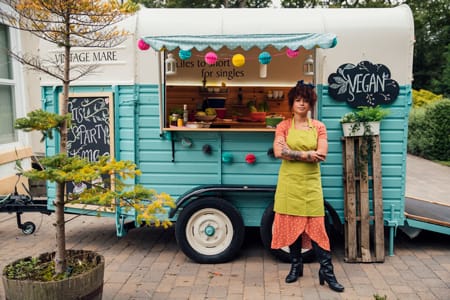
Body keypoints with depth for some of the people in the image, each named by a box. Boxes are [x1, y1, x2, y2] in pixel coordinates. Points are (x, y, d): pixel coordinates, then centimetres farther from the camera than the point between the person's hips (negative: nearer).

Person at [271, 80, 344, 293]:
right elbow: (279, 152, -13)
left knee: (316, 226, -2)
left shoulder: (319, 127, 5)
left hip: (311, 183, 0)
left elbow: (321, 155, -10)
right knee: (291, 224, 7)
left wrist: (291, 152, -15)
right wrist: (306, 155, -16)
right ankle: (296, 266, 23)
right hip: (289, 182, 0)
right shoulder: (283, 126, 3)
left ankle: (326, 271, 7)